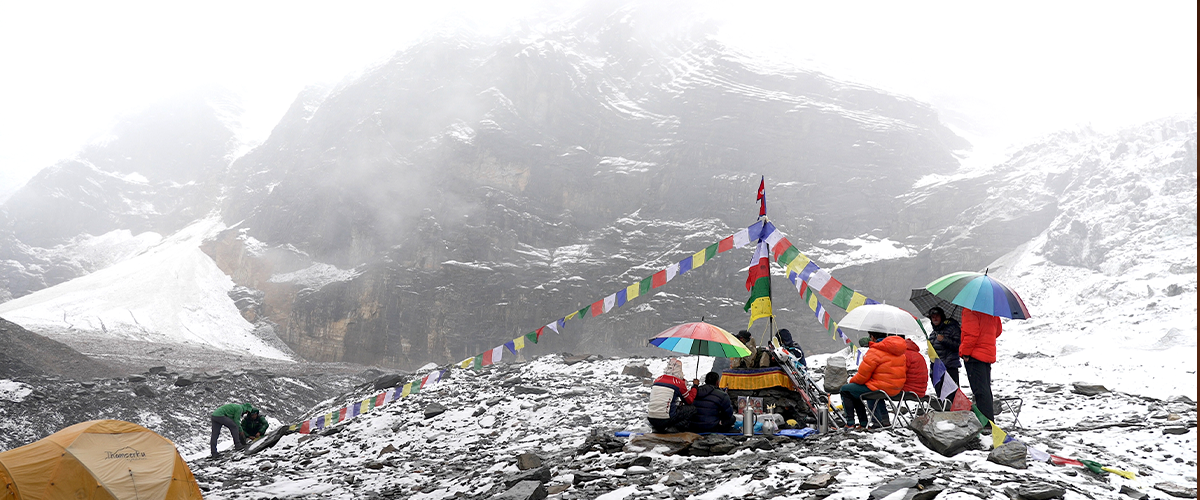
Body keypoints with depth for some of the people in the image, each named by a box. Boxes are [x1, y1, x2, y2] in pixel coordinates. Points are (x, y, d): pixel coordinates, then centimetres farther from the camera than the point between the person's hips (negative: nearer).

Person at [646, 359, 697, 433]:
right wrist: (695, 386, 20)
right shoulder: (679, 383, -6)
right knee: (692, 408, 8)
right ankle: (674, 427, -4)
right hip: (665, 420, -6)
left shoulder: (657, 379, 9)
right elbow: (689, 401, 7)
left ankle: (657, 428, 13)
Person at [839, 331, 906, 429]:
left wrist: (852, 380, 9)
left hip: (880, 387, -9)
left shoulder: (875, 351, -17)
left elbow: (862, 375, -12)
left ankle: (850, 424, 4)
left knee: (845, 389, 5)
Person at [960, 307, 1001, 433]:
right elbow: (997, 331, 20)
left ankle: (986, 424, -10)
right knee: (986, 388, 16)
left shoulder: (970, 311, -15)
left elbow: (971, 333, -21)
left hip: (975, 356, -9)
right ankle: (989, 422, 22)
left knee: (980, 389, -8)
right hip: (989, 354, 9)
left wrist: (965, 352, -14)